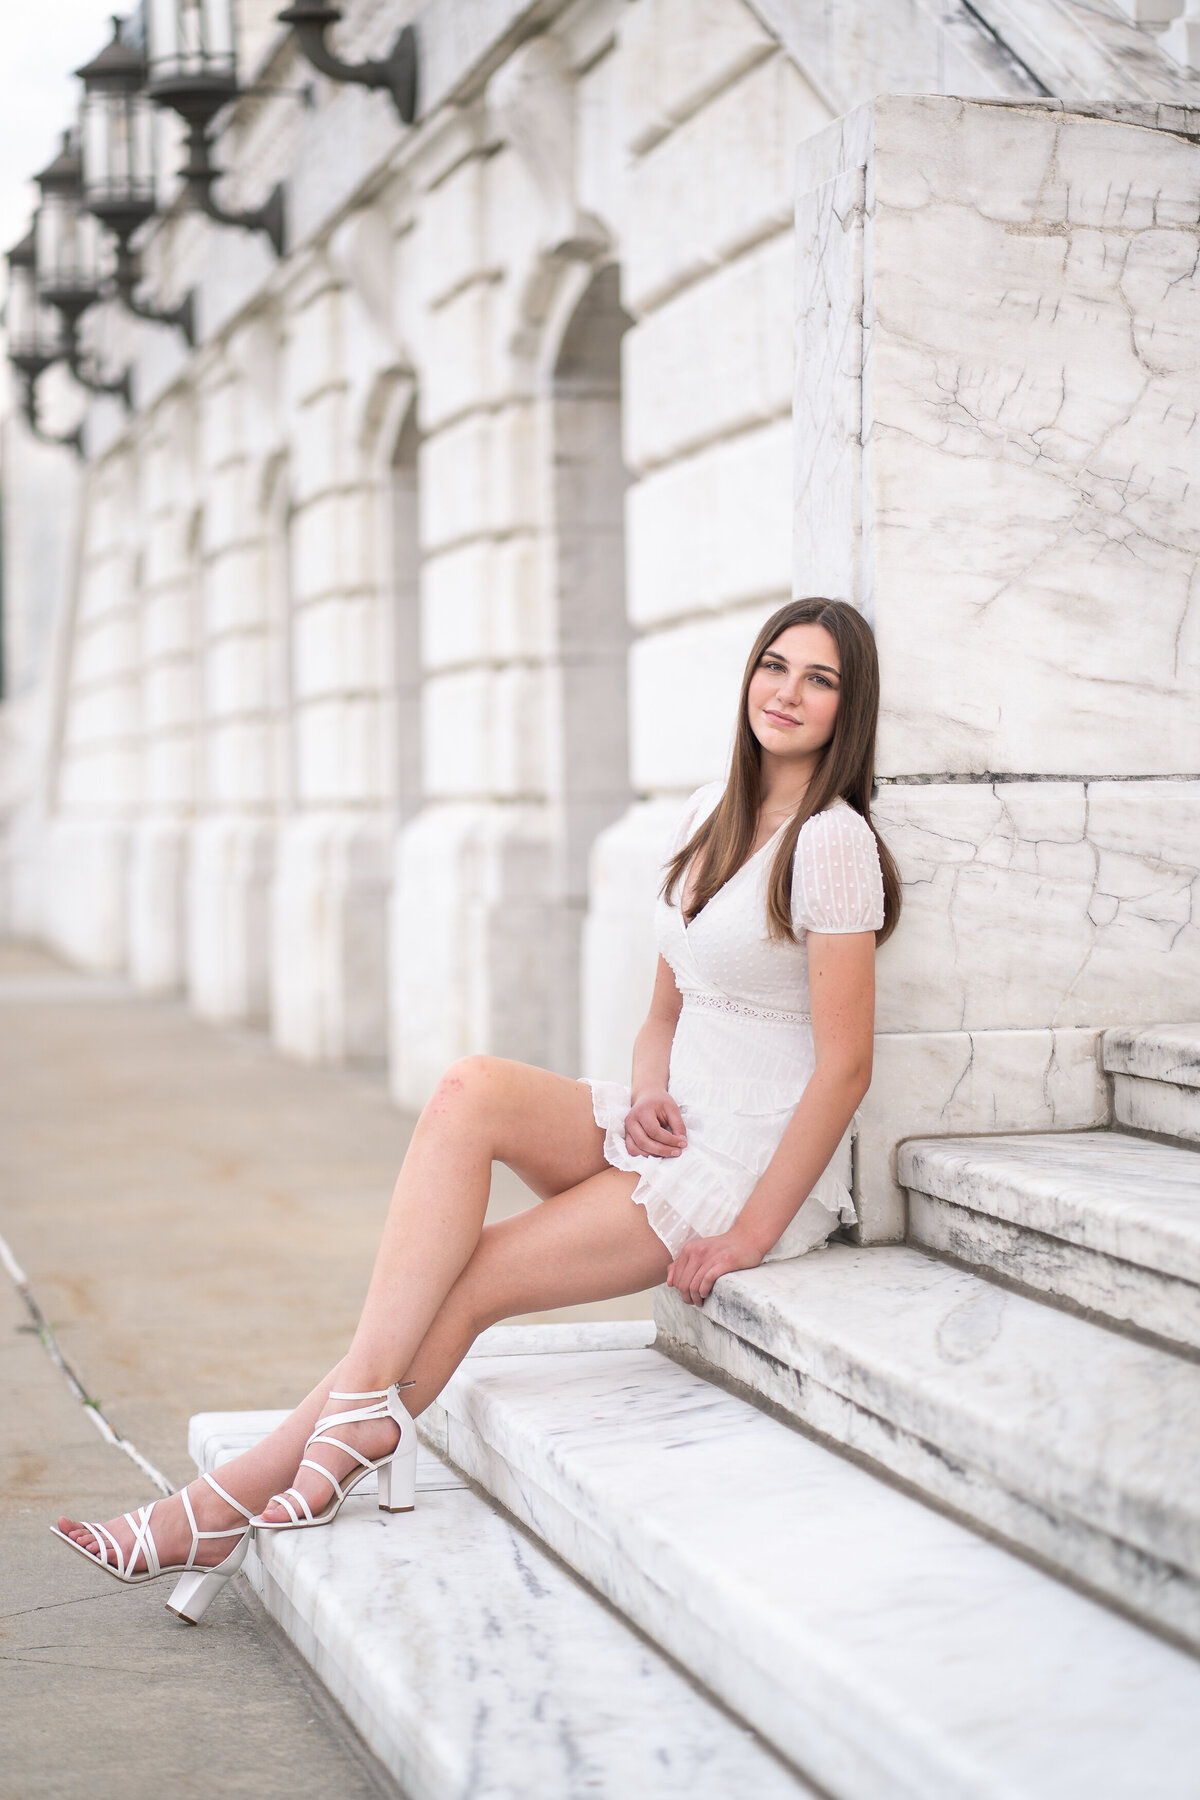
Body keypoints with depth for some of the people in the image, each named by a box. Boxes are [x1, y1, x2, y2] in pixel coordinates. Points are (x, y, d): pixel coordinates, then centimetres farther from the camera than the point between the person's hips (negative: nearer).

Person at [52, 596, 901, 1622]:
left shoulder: (830, 842, -14)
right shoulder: (710, 815, 11)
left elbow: (846, 1066, -17)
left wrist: (747, 1236, -17)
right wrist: (648, 1095, -5)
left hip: (755, 1171, -7)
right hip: (672, 1140, 7)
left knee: (467, 1281, -14)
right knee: (471, 1089, -20)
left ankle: (231, 1508, -7)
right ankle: (364, 1407, -23)